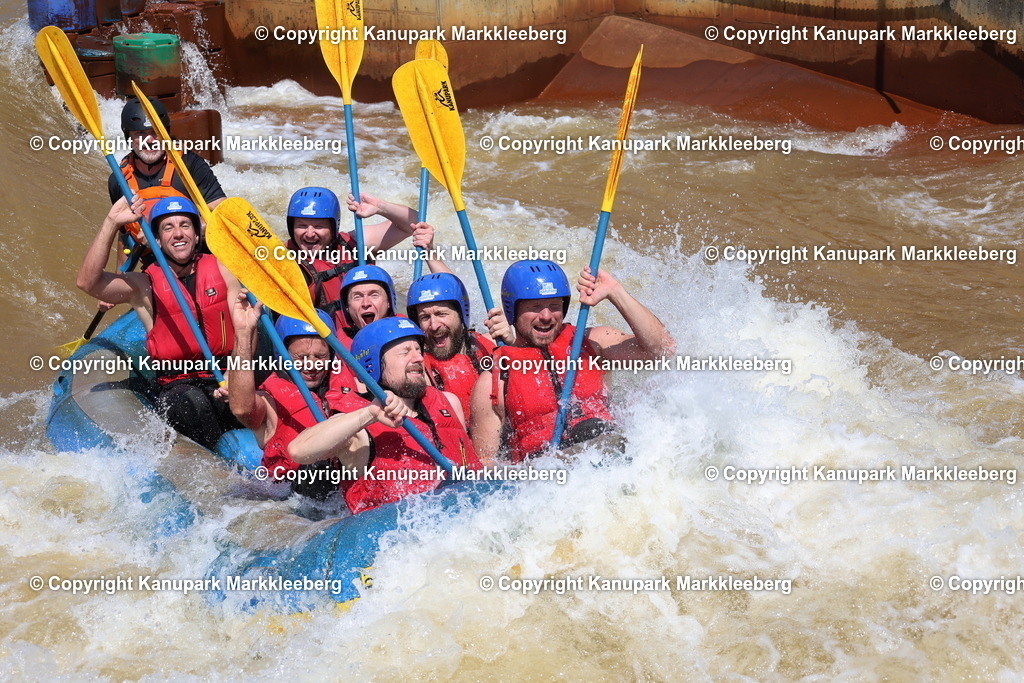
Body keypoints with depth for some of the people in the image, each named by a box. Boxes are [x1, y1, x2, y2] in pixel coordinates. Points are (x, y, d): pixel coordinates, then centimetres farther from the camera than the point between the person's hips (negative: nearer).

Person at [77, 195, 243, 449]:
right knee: (193, 401, -36)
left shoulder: (220, 270, 10)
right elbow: (87, 282, -12)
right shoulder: (144, 286, 4)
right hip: (176, 388, -1)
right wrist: (112, 222, -18)